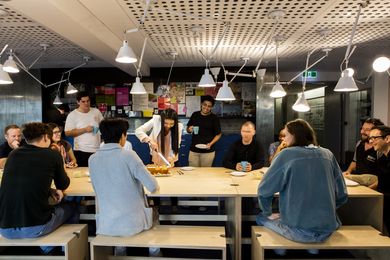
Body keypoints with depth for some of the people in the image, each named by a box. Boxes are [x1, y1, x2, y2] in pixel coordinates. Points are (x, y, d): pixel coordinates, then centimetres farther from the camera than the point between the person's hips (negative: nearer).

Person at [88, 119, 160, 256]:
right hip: (133, 223, -4)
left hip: (106, 226, 4)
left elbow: (97, 190, 10)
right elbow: (153, 187, -14)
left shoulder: (92, 159, -3)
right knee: (153, 210, 28)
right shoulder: (129, 155, -16)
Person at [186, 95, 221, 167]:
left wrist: (210, 144, -13)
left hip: (208, 151, -2)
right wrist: (189, 129, -7)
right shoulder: (195, 115, 8)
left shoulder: (214, 118, -1)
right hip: (194, 150, 3)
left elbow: (218, 134, 2)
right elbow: (188, 129, 17)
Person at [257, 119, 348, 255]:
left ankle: (281, 250, 22)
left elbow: (263, 190, -7)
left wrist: (268, 213, 9)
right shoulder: (327, 155, 4)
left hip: (299, 231, -5)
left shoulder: (286, 154, -10)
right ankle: (313, 249, 32)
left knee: (260, 218, 21)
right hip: (327, 229, 5)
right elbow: (342, 196, 8)